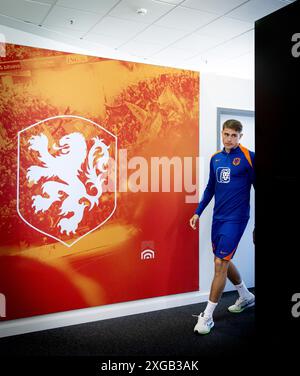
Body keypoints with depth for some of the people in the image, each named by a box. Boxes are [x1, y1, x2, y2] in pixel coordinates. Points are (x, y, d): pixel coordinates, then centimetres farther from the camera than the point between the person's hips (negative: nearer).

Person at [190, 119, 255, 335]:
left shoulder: (248, 157, -8)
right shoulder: (215, 158, 8)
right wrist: (198, 212, 14)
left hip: (236, 218, -6)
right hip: (218, 217, 7)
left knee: (221, 263, -8)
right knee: (224, 261, 16)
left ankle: (207, 316, 3)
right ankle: (246, 297, 40)